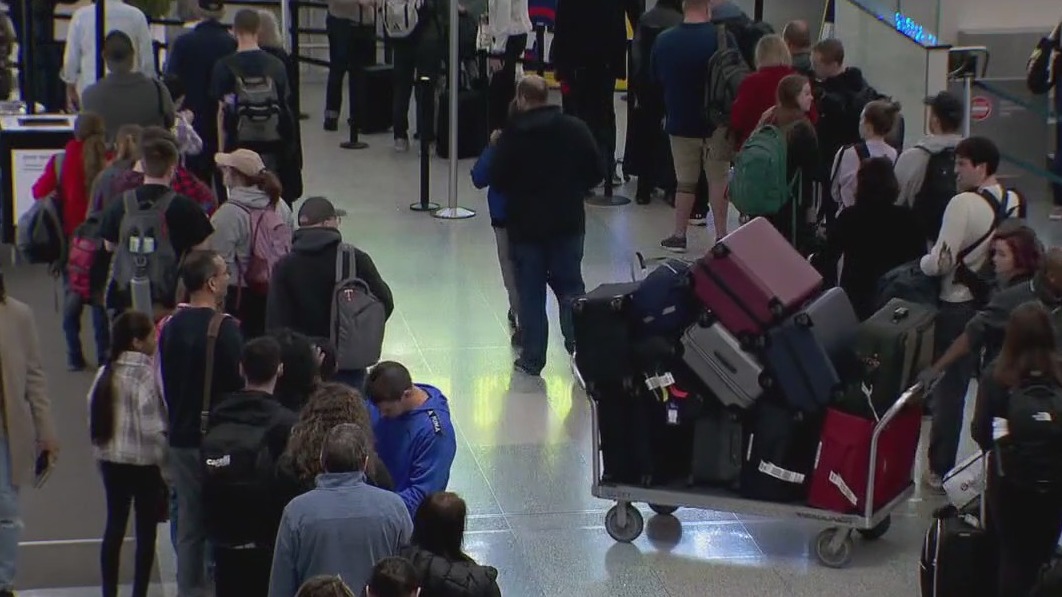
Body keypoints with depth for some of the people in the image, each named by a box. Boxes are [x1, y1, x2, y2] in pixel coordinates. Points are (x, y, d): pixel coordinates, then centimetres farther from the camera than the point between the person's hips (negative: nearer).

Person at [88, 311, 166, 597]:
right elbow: (151, 426, -18)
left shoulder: (105, 374, 2)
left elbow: (93, 415, 5)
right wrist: (164, 456, -7)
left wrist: (102, 449, 15)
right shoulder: (147, 374, -16)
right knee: (146, 530, 4)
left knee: (114, 525, 13)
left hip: (111, 459, 6)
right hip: (144, 461, -6)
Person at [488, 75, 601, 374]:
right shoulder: (575, 129, -3)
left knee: (530, 293, 6)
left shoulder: (512, 135, -12)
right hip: (568, 223, 2)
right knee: (570, 287, 12)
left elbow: (497, 180, -12)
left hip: (525, 224, -2)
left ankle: (532, 358, 9)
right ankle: (581, 348, 6)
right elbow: (596, 172, -1)